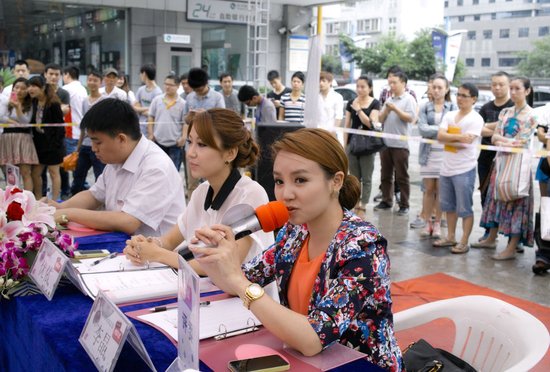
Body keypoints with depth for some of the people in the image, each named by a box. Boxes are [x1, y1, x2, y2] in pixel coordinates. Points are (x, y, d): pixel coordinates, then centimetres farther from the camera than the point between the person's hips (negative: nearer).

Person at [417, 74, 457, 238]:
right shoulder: (425, 108, 7)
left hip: (445, 153, -1)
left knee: (441, 190, 2)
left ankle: (437, 223, 13)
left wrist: (432, 130, -16)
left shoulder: (452, 108, 2)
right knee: (428, 189, 6)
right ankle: (427, 223, 15)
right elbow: (422, 129, -6)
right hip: (428, 153, 2)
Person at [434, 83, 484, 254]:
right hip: (446, 168, 7)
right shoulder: (449, 115, 9)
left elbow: (465, 143, -19)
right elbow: (440, 136, -6)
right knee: (449, 206, 16)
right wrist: (458, 137, -17)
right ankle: (450, 237, 28)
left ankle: (464, 242, 10)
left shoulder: (476, 119, -8)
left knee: (464, 208, 1)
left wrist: (447, 138, -7)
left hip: (464, 170, -6)